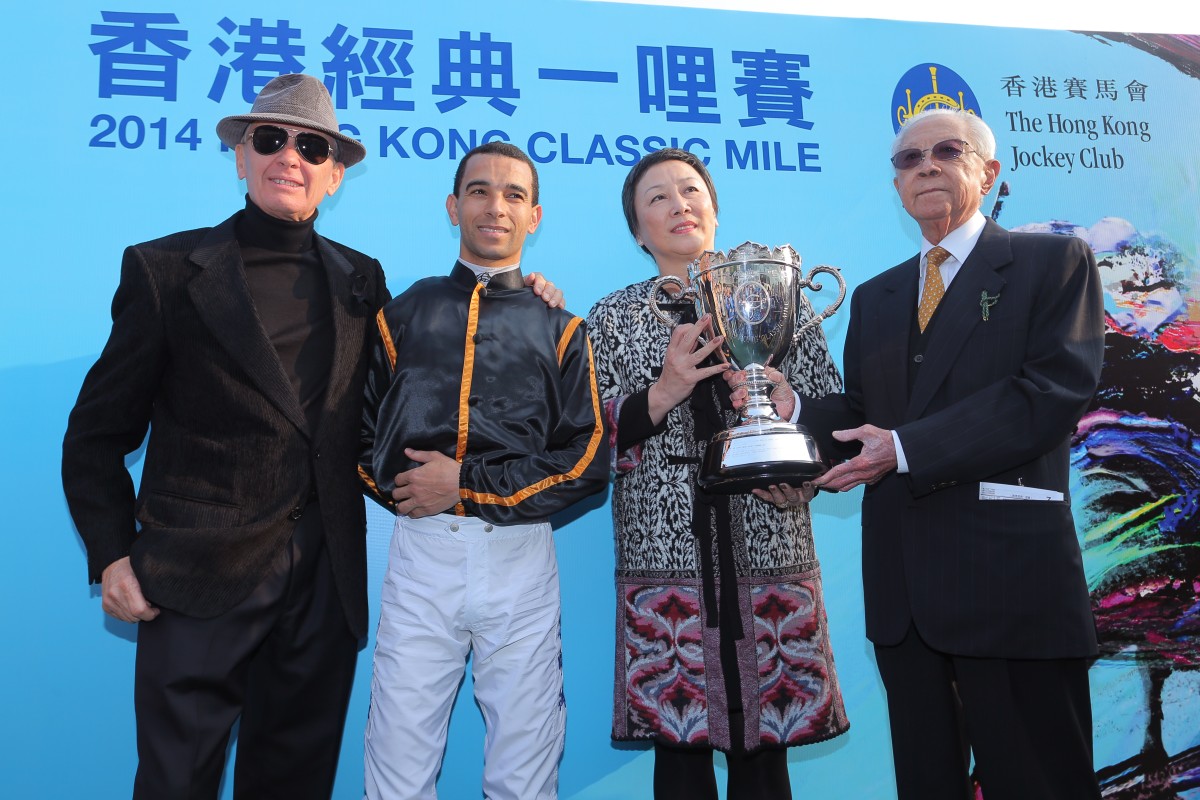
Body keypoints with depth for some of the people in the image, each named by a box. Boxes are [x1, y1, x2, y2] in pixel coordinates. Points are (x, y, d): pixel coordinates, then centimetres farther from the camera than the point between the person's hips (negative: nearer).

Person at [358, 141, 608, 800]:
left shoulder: (560, 331, 9)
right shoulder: (401, 315, 13)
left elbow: (587, 460, 0)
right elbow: (358, 434, 11)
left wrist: (467, 486, -8)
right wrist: (398, 487, -8)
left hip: (520, 558, 0)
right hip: (419, 554, 1)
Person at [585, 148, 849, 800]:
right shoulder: (613, 318, 9)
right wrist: (662, 393, -13)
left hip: (770, 550, 1)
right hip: (665, 554, 0)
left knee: (765, 747, 6)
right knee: (678, 744, 6)